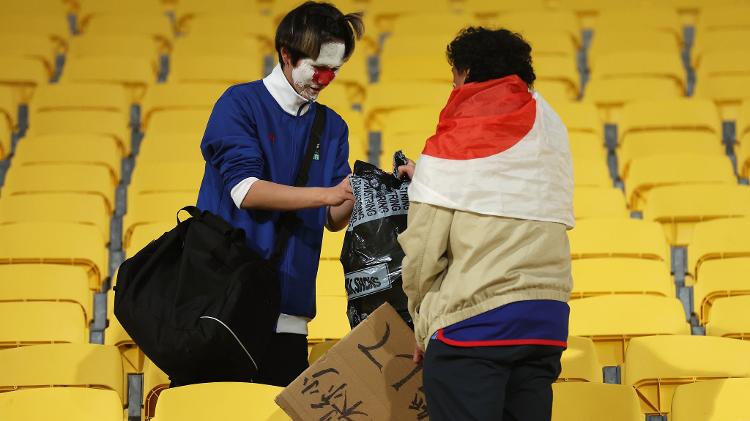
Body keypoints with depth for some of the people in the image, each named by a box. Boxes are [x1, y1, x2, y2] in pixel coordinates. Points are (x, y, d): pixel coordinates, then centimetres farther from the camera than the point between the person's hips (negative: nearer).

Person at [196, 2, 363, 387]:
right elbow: (245, 190, -15)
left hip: (288, 314, 4)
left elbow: (334, 220, 10)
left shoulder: (332, 127, 13)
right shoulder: (241, 104, -3)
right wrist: (328, 193, -20)